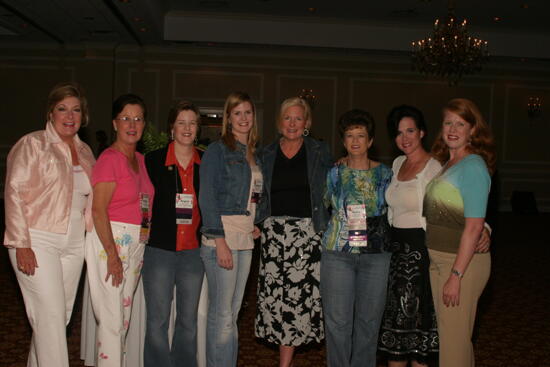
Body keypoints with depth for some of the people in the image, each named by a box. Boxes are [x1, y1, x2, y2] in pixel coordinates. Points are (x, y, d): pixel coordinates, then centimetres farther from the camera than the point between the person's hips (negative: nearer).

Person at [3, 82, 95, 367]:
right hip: (37, 242, -6)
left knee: (60, 316, 10)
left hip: (73, 244, 6)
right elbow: (14, 193, -9)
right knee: (51, 314, -10)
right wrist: (21, 244, -15)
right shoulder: (32, 144, -3)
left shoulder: (85, 152, 13)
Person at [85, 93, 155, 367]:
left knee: (125, 316, 15)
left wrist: (144, 237, 8)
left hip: (136, 244, 8)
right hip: (110, 240, -8)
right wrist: (112, 255, -17)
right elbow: (98, 210, -15)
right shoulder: (110, 158, -9)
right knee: (111, 319, -3)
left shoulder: (140, 160, 13)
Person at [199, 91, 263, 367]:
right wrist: (220, 241, -17)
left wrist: (255, 225, 6)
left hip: (246, 239, 7)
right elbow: (207, 197, -11)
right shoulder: (217, 150, -4)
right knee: (222, 314, -4)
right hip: (222, 235, -7)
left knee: (233, 312, 12)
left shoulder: (254, 155, 17)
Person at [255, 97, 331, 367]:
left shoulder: (320, 152, 7)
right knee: (273, 293, -3)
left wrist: (327, 227, 1)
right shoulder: (267, 154, 12)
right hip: (274, 231, 2)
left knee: (300, 292, -6)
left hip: (307, 232, -2)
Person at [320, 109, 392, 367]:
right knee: (337, 320, 0)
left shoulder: (385, 173, 5)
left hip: (376, 254, 1)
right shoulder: (334, 174, 6)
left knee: (369, 319, 8)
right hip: (338, 253, 0)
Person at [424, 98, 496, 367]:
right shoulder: (446, 164, 11)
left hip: (462, 262, -8)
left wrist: (456, 275, -22)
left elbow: (474, 227, -20)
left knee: (454, 340, 1)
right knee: (445, 334, 18)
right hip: (438, 260, 8)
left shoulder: (473, 166, -15)